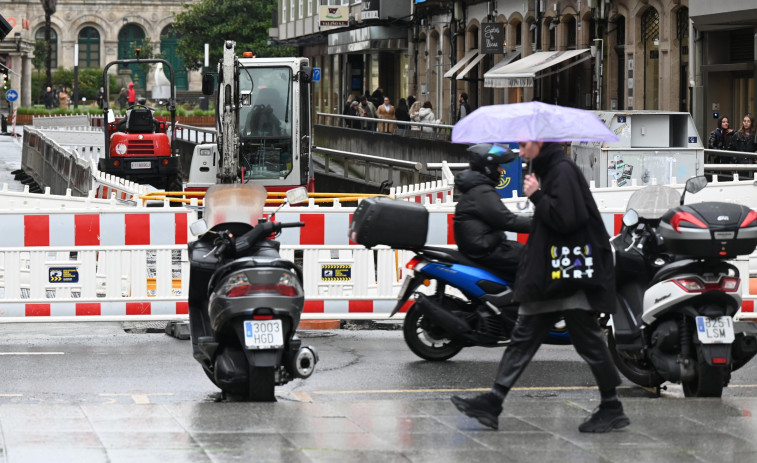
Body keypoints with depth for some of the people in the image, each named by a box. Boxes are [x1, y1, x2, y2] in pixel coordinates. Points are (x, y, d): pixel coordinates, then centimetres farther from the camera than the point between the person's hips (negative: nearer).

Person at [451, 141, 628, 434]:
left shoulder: (563, 170, -14)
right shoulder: (551, 170, 16)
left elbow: (565, 218, -26)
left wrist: (537, 195, -15)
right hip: (550, 278, 11)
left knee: (588, 341, -3)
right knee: (523, 338, 7)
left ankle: (612, 409, 6)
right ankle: (492, 404, 7)